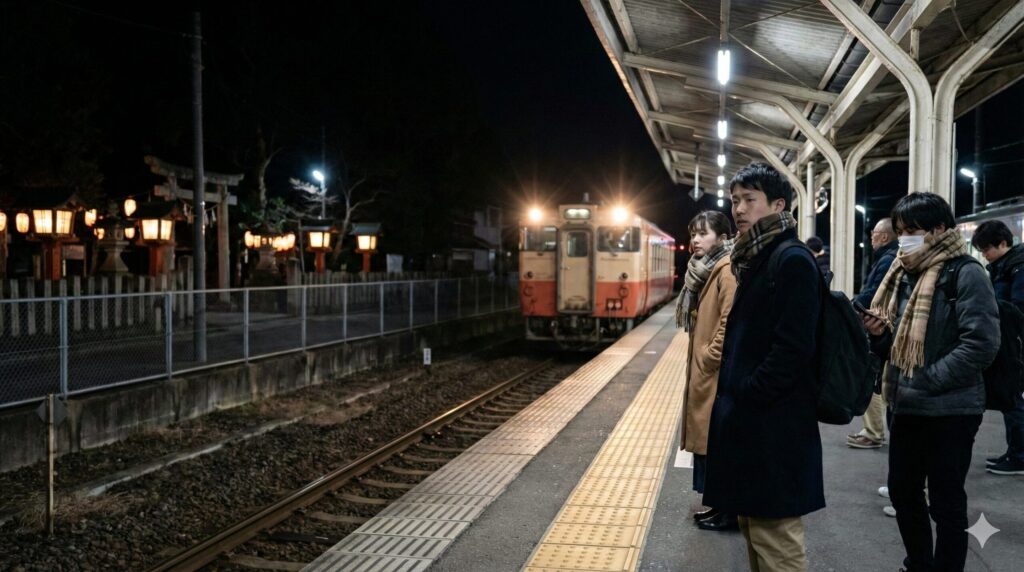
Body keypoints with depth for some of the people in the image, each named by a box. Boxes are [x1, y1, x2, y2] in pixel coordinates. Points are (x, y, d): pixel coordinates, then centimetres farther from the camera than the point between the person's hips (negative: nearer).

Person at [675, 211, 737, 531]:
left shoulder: (727, 270, -16)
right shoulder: (705, 270, 14)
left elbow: (730, 322, -23)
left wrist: (710, 357, -16)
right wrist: (698, 358, 14)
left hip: (717, 372, -10)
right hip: (704, 369, 10)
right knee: (708, 437, 14)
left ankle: (729, 511, 9)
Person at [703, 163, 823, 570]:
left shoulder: (793, 262, -14)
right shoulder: (754, 260, 15)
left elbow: (792, 348, -21)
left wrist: (745, 397, -16)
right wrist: (731, 396, 11)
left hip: (773, 424, -10)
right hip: (750, 419, 10)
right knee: (755, 531, 19)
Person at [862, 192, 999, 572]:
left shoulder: (965, 274, -11)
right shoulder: (903, 275, 11)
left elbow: (982, 344, -20)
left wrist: (926, 381, -20)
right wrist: (880, 333, -5)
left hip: (949, 411, -7)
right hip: (907, 408, 7)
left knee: (945, 502, 5)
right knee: (902, 493, 16)